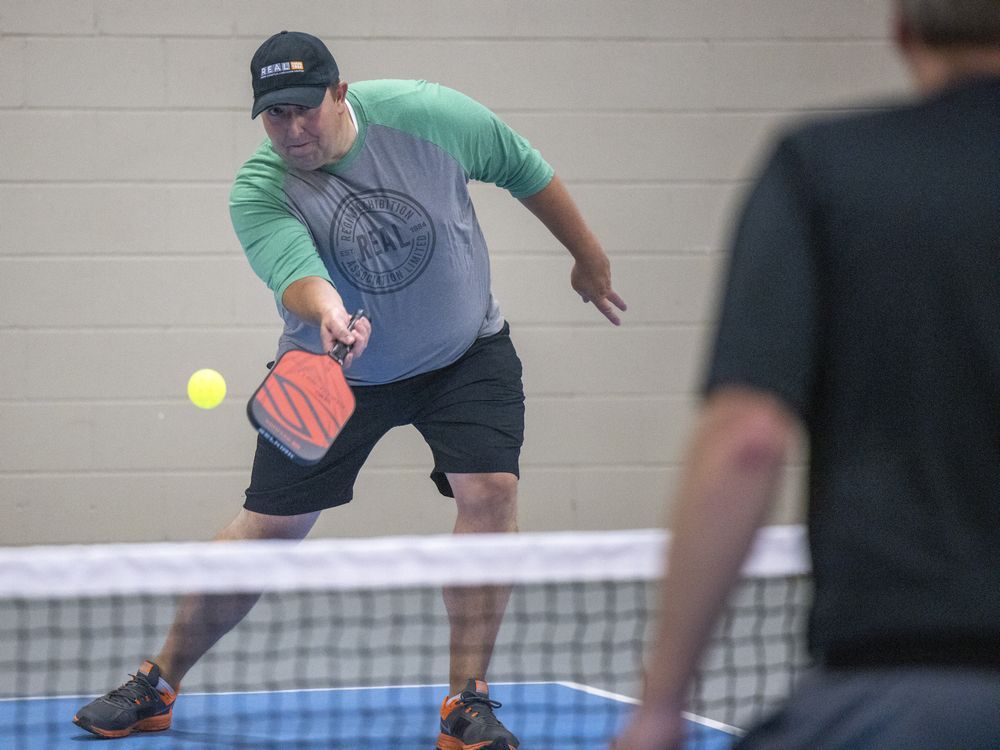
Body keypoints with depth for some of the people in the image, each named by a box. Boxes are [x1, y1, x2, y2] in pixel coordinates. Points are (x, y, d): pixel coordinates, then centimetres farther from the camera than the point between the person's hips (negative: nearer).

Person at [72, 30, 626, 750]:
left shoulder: (426, 115, -20)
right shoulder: (259, 191, -23)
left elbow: (525, 169, -3)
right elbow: (296, 275, -40)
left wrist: (589, 258, 7)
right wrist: (327, 314, -64)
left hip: (467, 353, 1)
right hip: (334, 371, -1)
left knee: (489, 491, -20)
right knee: (267, 527, -1)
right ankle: (158, 685, 17)